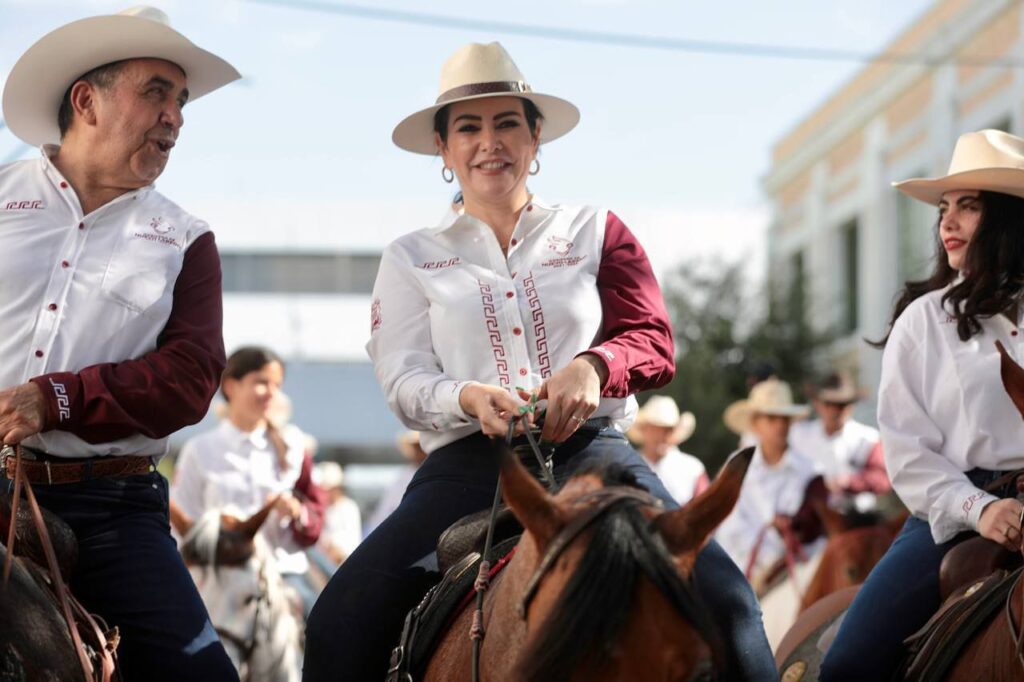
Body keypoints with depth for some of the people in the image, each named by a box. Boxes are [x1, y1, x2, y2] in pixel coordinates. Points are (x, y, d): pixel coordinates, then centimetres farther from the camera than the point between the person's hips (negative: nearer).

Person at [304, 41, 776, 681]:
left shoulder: (595, 231, 16)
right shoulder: (412, 258, 16)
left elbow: (655, 341, 6)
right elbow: (404, 382, 6)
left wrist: (593, 366, -18)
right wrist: (470, 398, -18)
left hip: (590, 447, 0)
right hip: (468, 462, 0)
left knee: (723, 598, -25)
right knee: (340, 625, -22)